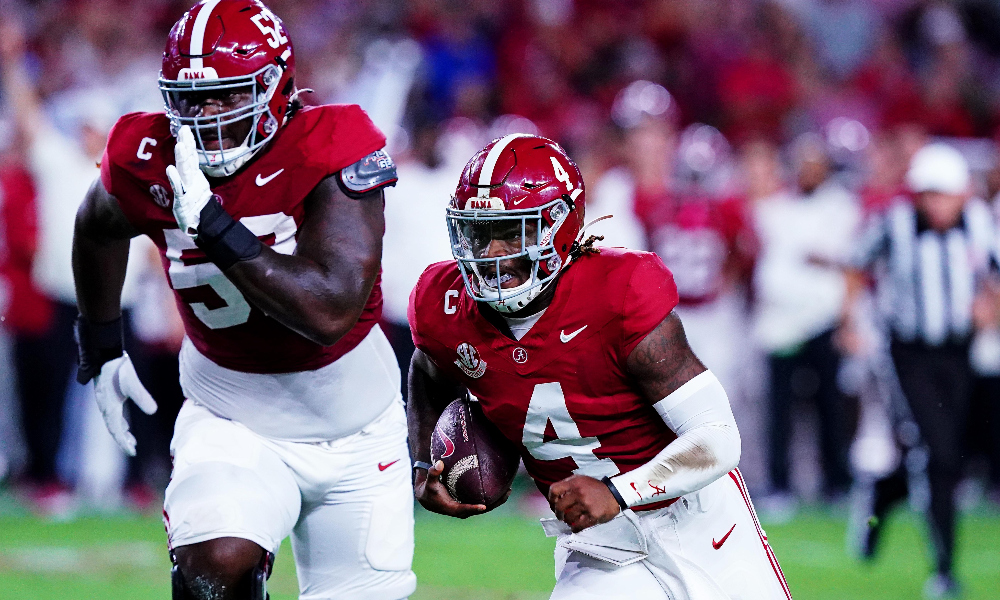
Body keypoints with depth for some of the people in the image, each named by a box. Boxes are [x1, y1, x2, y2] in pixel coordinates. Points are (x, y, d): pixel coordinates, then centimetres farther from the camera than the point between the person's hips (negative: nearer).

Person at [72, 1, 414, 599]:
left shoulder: (330, 151, -23)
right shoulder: (150, 161, -12)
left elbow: (330, 313, -34)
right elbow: (99, 229, 15)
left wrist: (212, 222, -36)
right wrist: (101, 349, 19)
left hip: (353, 426, -1)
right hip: (233, 422, 1)